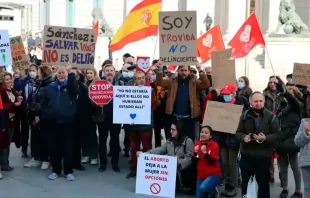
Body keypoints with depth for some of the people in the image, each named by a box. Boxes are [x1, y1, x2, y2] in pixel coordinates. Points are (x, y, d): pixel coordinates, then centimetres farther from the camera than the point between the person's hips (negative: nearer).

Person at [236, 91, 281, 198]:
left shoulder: (271, 116, -7)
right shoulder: (245, 115, 1)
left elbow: (277, 134, -5)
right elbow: (238, 132, 4)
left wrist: (266, 138, -22)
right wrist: (244, 137, -18)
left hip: (263, 155, -2)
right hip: (247, 154, 2)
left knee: (263, 182, 11)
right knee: (245, 181, 13)